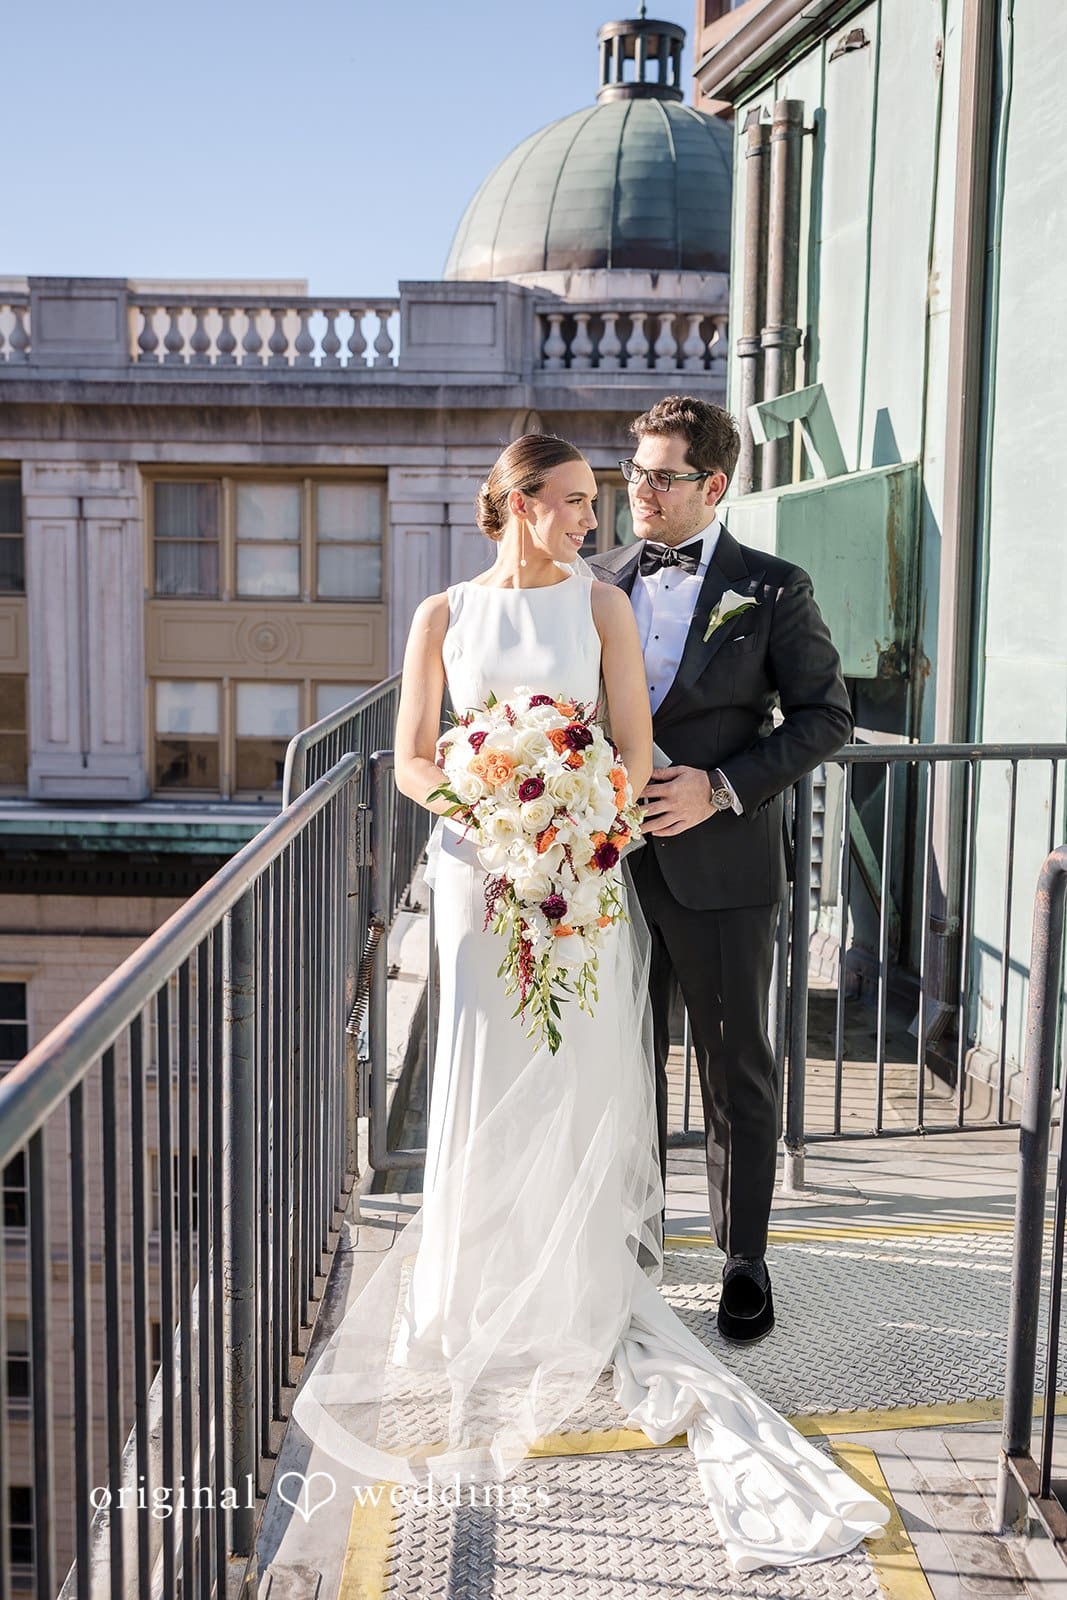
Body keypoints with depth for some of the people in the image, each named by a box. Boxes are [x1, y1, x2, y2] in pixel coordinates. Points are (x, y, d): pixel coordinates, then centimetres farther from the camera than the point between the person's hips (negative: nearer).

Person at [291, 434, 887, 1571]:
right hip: (479, 871, 0)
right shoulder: (445, 614, 7)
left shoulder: (599, 604, 5)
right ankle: (486, 1312, 20)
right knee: (488, 1085, 2)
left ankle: (579, 1306, 18)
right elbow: (412, 761, 3)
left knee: (582, 1084, 2)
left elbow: (635, 746, 0)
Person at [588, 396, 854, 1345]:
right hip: (615, 863, 4)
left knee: (737, 1070, 8)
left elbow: (826, 715, -4)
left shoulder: (772, 589, -4)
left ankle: (744, 1259, 24)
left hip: (721, 866, -3)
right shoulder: (600, 582, 7)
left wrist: (722, 787, -15)